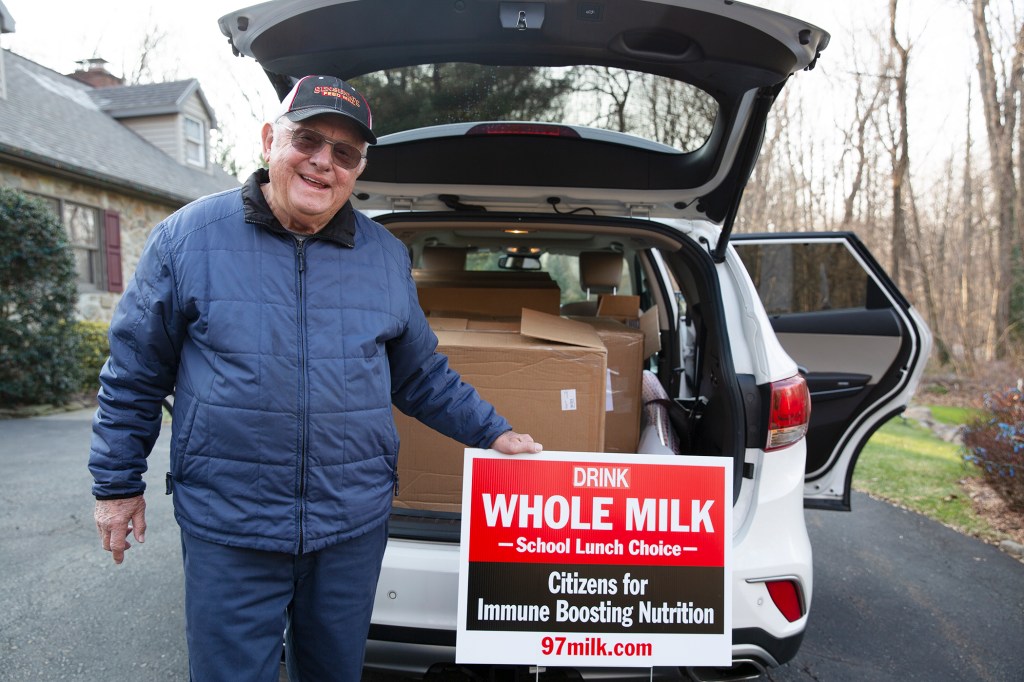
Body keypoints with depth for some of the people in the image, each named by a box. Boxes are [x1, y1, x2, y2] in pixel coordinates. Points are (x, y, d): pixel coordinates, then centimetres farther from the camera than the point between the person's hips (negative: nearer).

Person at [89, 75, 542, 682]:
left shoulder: (387, 256, 4)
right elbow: (135, 371, 3)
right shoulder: (189, 236, -3)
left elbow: (423, 376, 12)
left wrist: (494, 433, 7)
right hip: (227, 527, -2)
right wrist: (118, 482, 6)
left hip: (356, 525, 3)